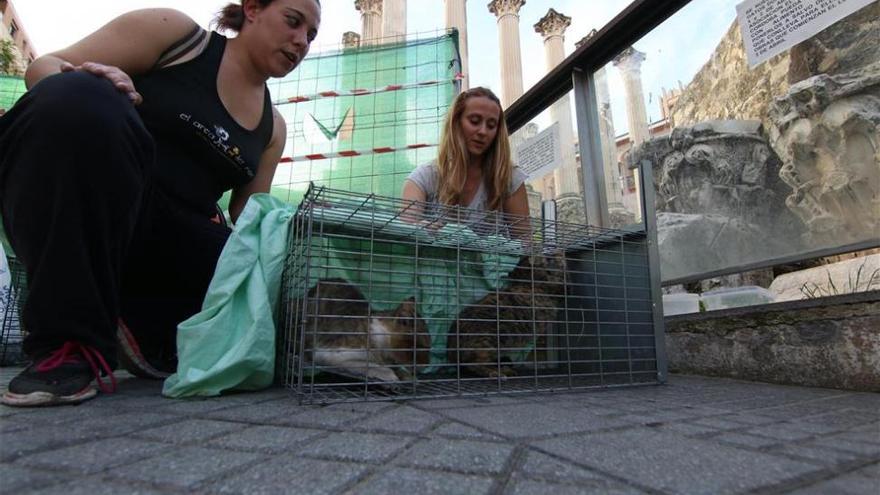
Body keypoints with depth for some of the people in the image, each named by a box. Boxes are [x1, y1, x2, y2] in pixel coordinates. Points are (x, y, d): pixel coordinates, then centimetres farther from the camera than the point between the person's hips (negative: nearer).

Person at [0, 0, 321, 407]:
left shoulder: (272, 127, 13)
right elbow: (43, 68, 1)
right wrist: (85, 90, -22)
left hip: (171, 241, 3)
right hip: (85, 210, -2)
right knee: (78, 96, -32)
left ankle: (142, 325, 3)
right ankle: (72, 342, -24)